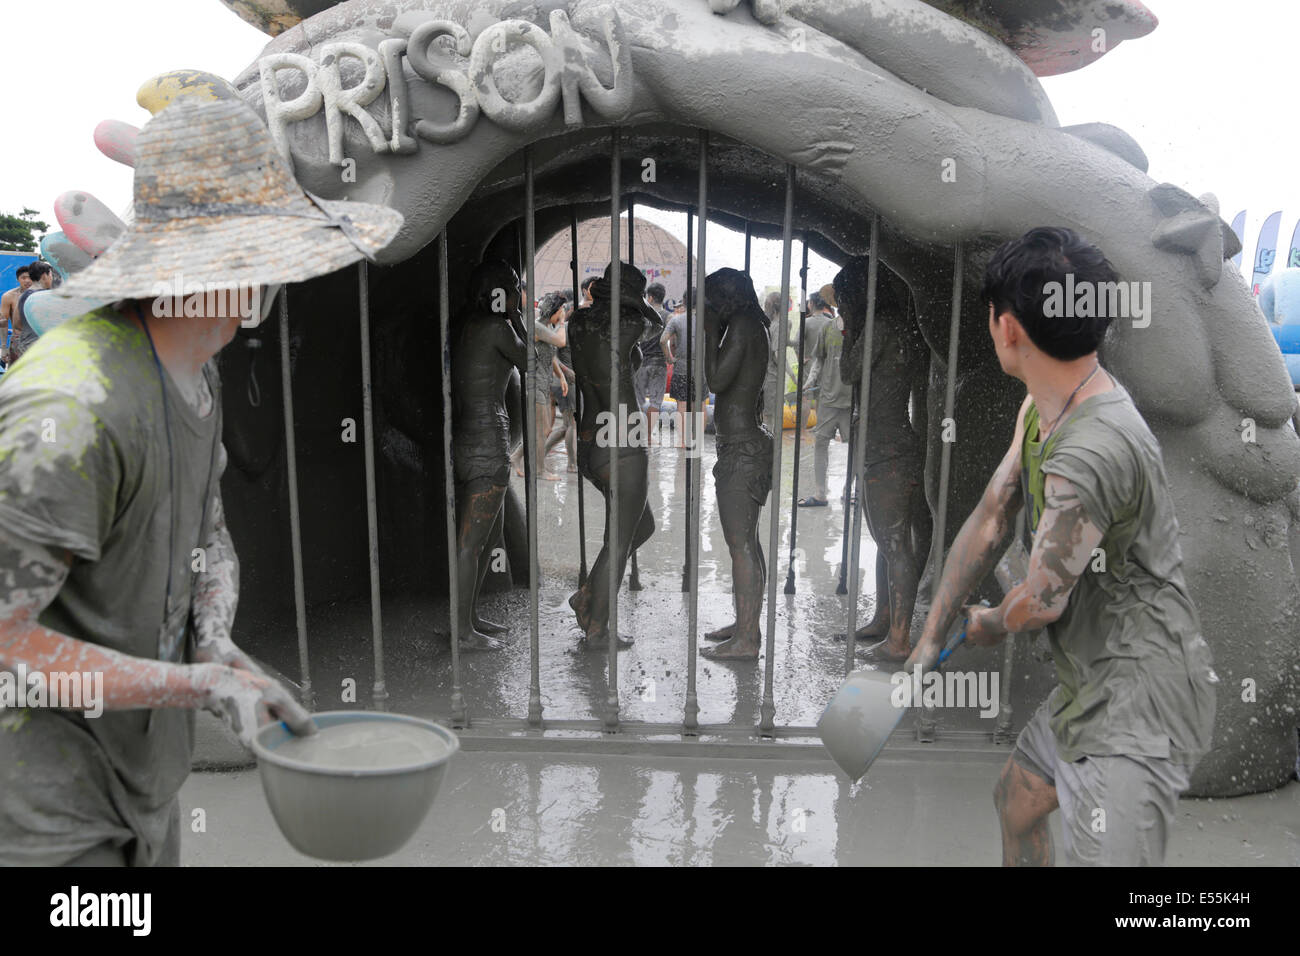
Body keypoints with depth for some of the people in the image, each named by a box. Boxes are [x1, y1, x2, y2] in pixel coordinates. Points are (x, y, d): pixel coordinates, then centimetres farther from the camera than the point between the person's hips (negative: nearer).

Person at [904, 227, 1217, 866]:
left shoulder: (1089, 454, -31)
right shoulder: (1041, 409, 2)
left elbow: (1042, 599, -21)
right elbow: (989, 521, 5)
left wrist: (991, 626, 4)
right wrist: (930, 641, 6)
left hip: (1137, 705, -10)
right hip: (1092, 687, 10)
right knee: (1015, 802, 26)